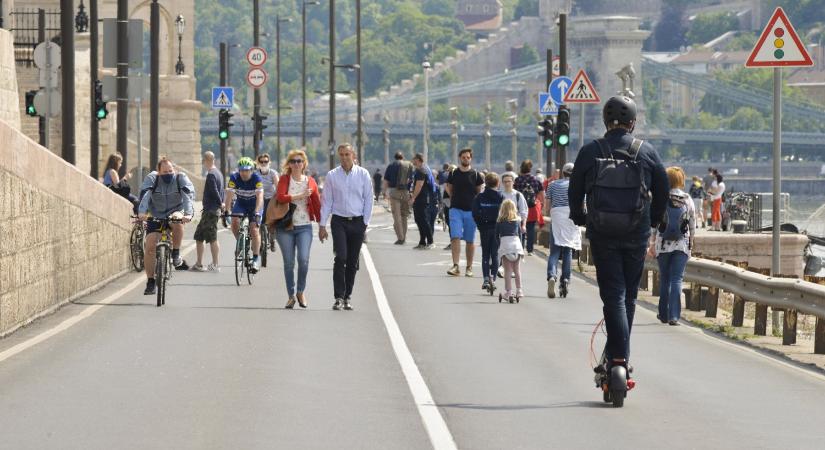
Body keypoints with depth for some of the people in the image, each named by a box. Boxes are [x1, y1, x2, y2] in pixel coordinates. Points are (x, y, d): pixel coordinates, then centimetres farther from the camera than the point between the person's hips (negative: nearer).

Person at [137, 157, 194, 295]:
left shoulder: (181, 179, -10)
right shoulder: (152, 179, -9)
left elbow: (187, 198, -22)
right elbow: (145, 197, -22)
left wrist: (188, 214, -41)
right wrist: (141, 213, -41)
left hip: (174, 214, -2)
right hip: (155, 218, 2)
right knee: (149, 247, -11)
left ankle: (176, 254, -20)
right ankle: (150, 282, 1)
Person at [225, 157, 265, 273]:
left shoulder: (256, 178, -27)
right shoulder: (234, 178, -22)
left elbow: (260, 197, -36)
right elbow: (229, 195, -27)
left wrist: (256, 213, -49)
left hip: (255, 205, -2)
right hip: (240, 203, 2)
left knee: (254, 230, -14)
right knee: (235, 221, -25)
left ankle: (255, 260, -10)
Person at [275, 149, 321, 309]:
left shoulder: (310, 182, 6)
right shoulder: (284, 179, 2)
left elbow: (317, 204, 10)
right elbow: (280, 197, -15)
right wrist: (301, 196, -17)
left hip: (304, 227, 0)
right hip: (285, 227, 0)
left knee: (304, 259, -15)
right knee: (288, 263, 3)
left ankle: (300, 292, 5)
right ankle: (291, 296, 16)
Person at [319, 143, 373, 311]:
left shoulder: (363, 174, 2)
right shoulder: (332, 175, 3)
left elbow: (368, 200, 6)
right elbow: (326, 201, 5)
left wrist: (365, 222, 0)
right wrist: (322, 225, 2)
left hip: (357, 222, 1)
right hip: (339, 221, -1)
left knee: (352, 262, 4)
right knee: (340, 258, -14)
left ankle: (347, 297, 14)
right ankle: (339, 297, -12)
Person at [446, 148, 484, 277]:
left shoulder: (475, 174, 2)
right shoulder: (453, 173, 4)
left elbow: (480, 192, 8)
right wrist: (454, 199, 7)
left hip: (471, 210, 0)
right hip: (456, 209, 0)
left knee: (470, 240, 5)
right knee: (455, 237, -12)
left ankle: (469, 267, 14)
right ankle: (455, 266, -14)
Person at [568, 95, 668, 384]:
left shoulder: (590, 152, 0)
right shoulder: (647, 152, 2)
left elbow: (574, 191, 6)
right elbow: (662, 191, 8)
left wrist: (578, 217, 24)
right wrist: (653, 220, 24)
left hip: (602, 233, -1)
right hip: (637, 235, 1)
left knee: (613, 295, -2)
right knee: (629, 295, 13)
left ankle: (618, 357, -14)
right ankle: (619, 352, 18)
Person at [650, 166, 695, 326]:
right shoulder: (688, 201, -2)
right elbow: (693, 226, 4)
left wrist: (652, 244, 4)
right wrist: (690, 243, 16)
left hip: (663, 245, 0)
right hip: (682, 245, 0)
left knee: (664, 279, 13)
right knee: (677, 279, 0)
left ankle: (664, 314, 20)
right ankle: (674, 316, -11)